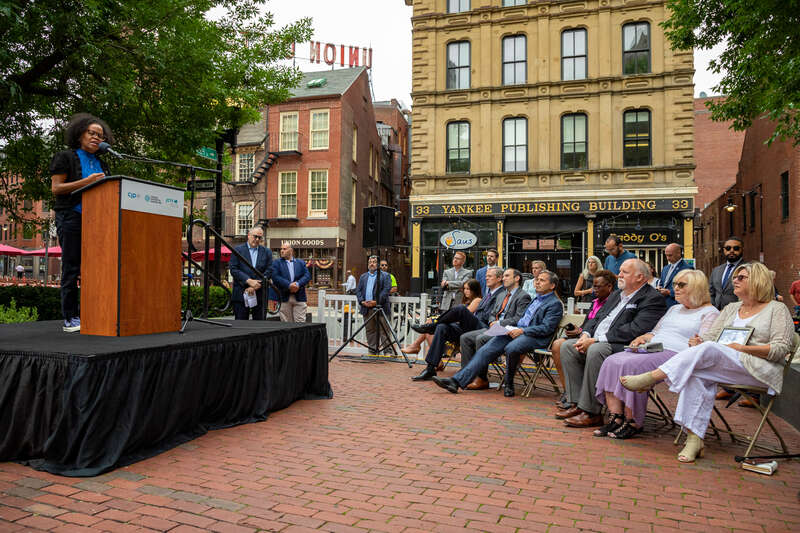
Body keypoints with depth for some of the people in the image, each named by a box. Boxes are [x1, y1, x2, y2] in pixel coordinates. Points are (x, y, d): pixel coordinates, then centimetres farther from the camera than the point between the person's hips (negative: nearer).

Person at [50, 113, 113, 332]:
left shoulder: (101, 164, 20)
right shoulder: (66, 157, 4)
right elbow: (56, 188, -5)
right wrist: (86, 181, -13)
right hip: (72, 218, -5)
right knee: (71, 268, -4)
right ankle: (70, 318, 1)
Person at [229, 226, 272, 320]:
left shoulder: (267, 252, 10)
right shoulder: (237, 250, 4)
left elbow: (269, 271, 1)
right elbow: (233, 269, -5)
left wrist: (255, 286, -10)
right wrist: (249, 281, -16)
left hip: (259, 294, 2)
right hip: (241, 293, -2)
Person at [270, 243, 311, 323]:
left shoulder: (301, 263, 14)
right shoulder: (277, 263, 9)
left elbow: (307, 276, 1)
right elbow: (275, 277, -7)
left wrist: (298, 284, -17)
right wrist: (289, 285, -18)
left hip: (299, 298, 1)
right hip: (284, 298, 0)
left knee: (300, 322, -3)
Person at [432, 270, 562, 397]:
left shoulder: (555, 304, 0)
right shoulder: (536, 299, 25)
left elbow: (546, 328, -12)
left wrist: (522, 331, -19)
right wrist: (514, 329, 9)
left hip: (534, 337, -7)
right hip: (517, 331, 7)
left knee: (511, 348, -38)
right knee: (487, 349, -12)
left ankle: (509, 384, -11)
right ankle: (457, 380, -18)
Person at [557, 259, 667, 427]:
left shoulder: (653, 299, -8)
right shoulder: (616, 294, 22)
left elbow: (634, 330, -21)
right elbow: (597, 317, 22)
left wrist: (596, 340, -21)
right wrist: (586, 334, -1)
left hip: (623, 347, -9)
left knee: (596, 351, -34)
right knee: (568, 346, -6)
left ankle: (591, 412, -25)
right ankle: (577, 404, -7)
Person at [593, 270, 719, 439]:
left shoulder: (710, 313, 7)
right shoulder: (674, 309, 30)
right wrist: (643, 338, 11)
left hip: (674, 355, -7)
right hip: (650, 350, 8)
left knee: (632, 365, -32)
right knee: (612, 362, -18)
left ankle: (633, 423, -23)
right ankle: (615, 418, -21)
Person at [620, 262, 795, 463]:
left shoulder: (777, 309, 7)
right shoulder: (731, 308, 25)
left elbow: (781, 348, -4)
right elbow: (710, 337, 16)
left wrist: (743, 348, -14)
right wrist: (699, 342, -8)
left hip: (761, 371, -5)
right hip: (724, 368, 5)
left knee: (709, 349, -33)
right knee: (697, 374, -31)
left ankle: (651, 378, -36)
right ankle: (694, 439, -34)